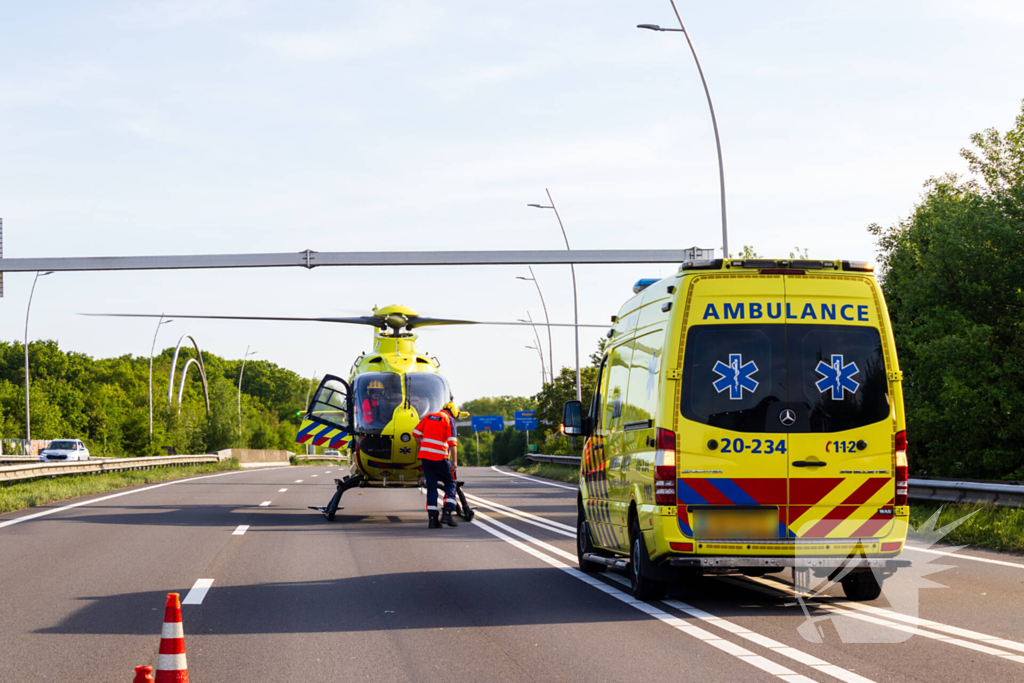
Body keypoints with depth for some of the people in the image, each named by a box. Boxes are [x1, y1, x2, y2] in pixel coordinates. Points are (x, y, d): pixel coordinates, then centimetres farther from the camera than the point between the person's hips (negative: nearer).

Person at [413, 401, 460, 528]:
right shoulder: (449, 420, 0)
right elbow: (452, 442, -9)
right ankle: (447, 513, -6)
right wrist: (454, 461, -10)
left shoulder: (429, 417, 16)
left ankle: (432, 519, 3)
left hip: (425, 456, 5)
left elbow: (416, 433, 15)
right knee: (450, 484, 9)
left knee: (431, 486, 9)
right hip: (440, 458, -5)